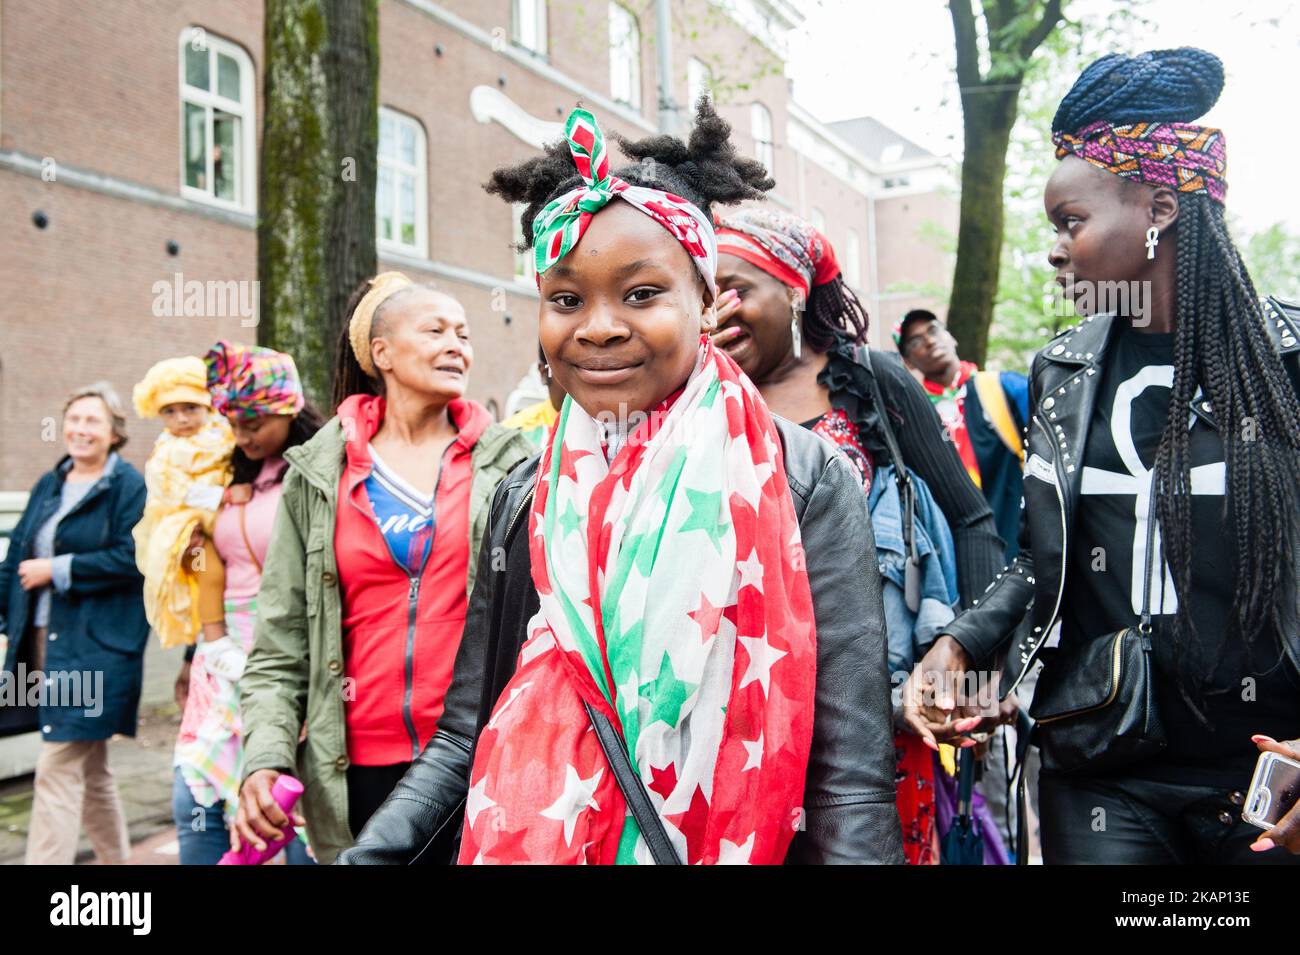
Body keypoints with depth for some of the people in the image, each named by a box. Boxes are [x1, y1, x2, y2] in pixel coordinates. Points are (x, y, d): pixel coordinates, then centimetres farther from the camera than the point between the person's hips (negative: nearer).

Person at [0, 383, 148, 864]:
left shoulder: (130, 487, -8)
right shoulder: (49, 485, 14)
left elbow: (130, 559, -17)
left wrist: (57, 569, -14)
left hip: (97, 646, -7)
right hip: (46, 639, 7)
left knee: (58, 769, -8)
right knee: (90, 768, 17)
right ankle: (116, 858, 32)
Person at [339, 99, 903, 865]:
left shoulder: (803, 482, -13)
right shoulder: (528, 497, 0)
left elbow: (853, 774, -14)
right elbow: (468, 736, 1)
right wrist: (367, 853, -13)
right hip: (537, 844, 4)